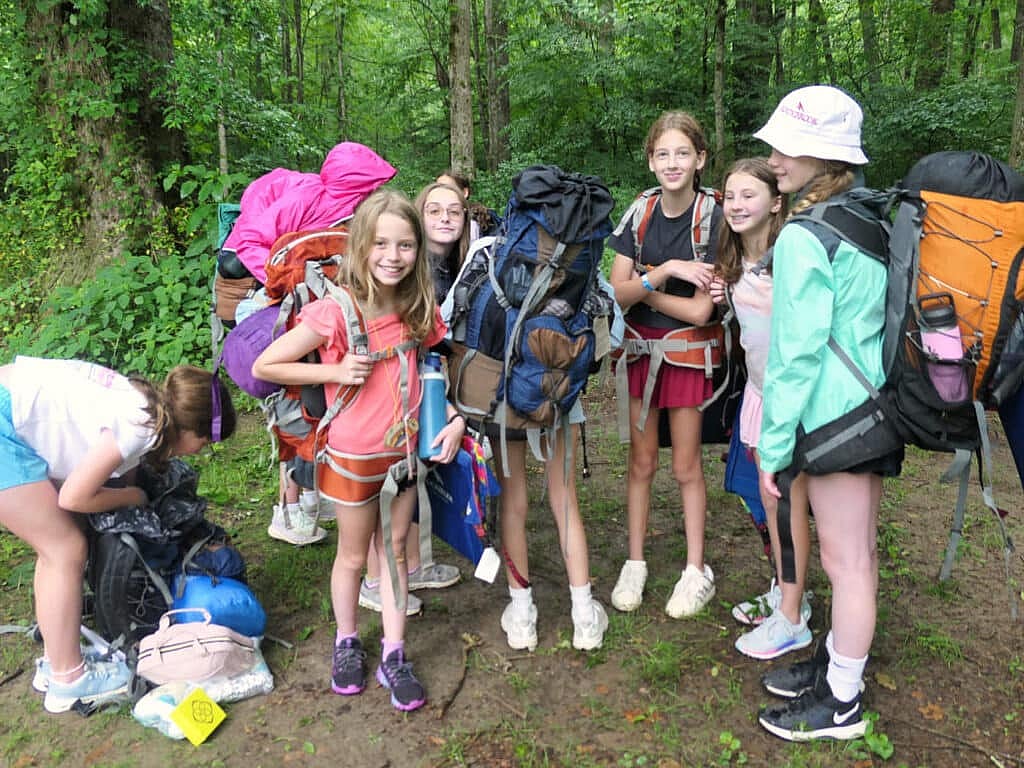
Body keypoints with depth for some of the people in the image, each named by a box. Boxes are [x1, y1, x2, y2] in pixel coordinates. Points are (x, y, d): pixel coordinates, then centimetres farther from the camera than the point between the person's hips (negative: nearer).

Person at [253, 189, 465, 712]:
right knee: (354, 555, 14)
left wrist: (454, 416, -7)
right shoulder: (336, 312, -21)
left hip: (406, 448, 4)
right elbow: (264, 366, -15)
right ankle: (347, 643, 38)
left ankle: (394, 656, 27)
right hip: (354, 454, -4)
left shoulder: (420, 310, -5)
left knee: (395, 549, 14)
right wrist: (336, 370, -23)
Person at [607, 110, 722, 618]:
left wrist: (642, 288, -8)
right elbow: (618, 293, -9)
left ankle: (696, 571, 22)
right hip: (640, 347, 3)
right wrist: (667, 269, -22)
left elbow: (699, 311, -16)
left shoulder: (713, 220, -12)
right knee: (641, 461, 11)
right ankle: (635, 564, 24)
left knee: (686, 466, 6)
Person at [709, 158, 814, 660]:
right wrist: (723, 295, 3)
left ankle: (791, 619, 14)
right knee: (769, 498, 17)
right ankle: (783, 592, 33)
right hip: (759, 386, 8)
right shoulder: (734, 263, 6)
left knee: (790, 503, 1)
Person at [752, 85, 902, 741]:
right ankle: (838, 663, 36)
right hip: (880, 403, 9)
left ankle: (841, 704, 19)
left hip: (835, 413, -9)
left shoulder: (805, 237, -17)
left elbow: (798, 352, -18)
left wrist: (773, 447, -11)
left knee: (844, 560, 3)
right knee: (860, 549, 18)